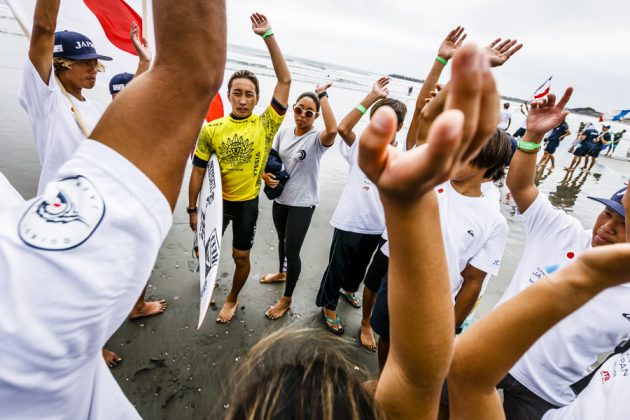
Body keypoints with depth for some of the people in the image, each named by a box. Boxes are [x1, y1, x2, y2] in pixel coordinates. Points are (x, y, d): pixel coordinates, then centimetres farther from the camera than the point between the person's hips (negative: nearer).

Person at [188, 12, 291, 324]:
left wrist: (268, 36, -20)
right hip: (217, 200, 2)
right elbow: (198, 171, -3)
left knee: (241, 257, 11)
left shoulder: (266, 125, -11)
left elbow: (285, 80, -17)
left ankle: (233, 298, 40)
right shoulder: (211, 129, -9)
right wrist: (192, 209, -1)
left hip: (248, 202, -1)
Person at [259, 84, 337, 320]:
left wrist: (323, 95, -29)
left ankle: (287, 299, 20)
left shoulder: (317, 138, -16)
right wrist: (265, 175, -14)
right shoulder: (283, 133, 0)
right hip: (280, 198, 6)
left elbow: (333, 130, -39)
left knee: (292, 250, 0)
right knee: (282, 240, 26)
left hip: (302, 203, -6)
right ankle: (281, 273, 54)